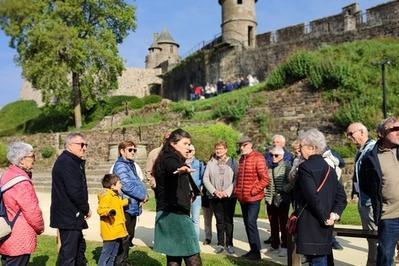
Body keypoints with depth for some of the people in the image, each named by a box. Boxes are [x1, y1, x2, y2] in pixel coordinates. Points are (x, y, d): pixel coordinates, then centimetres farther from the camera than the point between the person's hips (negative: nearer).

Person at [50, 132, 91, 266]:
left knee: (79, 247, 22)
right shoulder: (66, 163, -18)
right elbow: (74, 191, -24)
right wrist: (86, 209, -10)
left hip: (71, 216, 11)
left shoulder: (72, 162, 15)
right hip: (69, 216, -11)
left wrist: (83, 209, 4)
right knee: (68, 254, -2)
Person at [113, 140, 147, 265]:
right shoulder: (120, 166, -13)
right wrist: (143, 196, -10)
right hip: (126, 207, -9)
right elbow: (127, 186, -19)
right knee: (124, 237, -1)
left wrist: (143, 194, -5)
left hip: (133, 206, 9)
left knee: (130, 235, 17)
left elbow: (138, 182, 13)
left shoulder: (131, 165, 13)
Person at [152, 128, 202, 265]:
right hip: (175, 213, -10)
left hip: (169, 213, 10)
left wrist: (190, 193, 53)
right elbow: (173, 168, -38)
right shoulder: (170, 159, -12)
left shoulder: (171, 159, 20)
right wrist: (182, 169, -60)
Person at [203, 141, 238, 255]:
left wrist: (227, 192, -12)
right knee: (219, 220, 8)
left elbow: (236, 179, -6)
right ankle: (220, 243, 16)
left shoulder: (233, 162, 0)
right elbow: (206, 179, 2)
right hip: (215, 197, 2)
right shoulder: (210, 163, 7)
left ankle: (229, 244, 13)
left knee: (229, 220, 4)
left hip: (229, 196, -2)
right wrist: (214, 191, -8)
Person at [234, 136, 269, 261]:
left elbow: (265, 179, -16)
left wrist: (253, 191, -16)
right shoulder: (242, 159, 11)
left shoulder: (258, 158, -11)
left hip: (253, 198, -7)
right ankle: (252, 249, 22)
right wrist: (237, 189, 11)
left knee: (251, 223, -8)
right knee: (247, 223, 12)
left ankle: (256, 252, 2)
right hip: (242, 198, 8)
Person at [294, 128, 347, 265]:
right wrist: (335, 214, -1)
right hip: (325, 228, 8)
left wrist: (325, 218, -13)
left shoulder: (305, 167, -14)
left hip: (310, 228, -8)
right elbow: (341, 196, 9)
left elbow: (312, 196, -23)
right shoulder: (328, 168, 10)